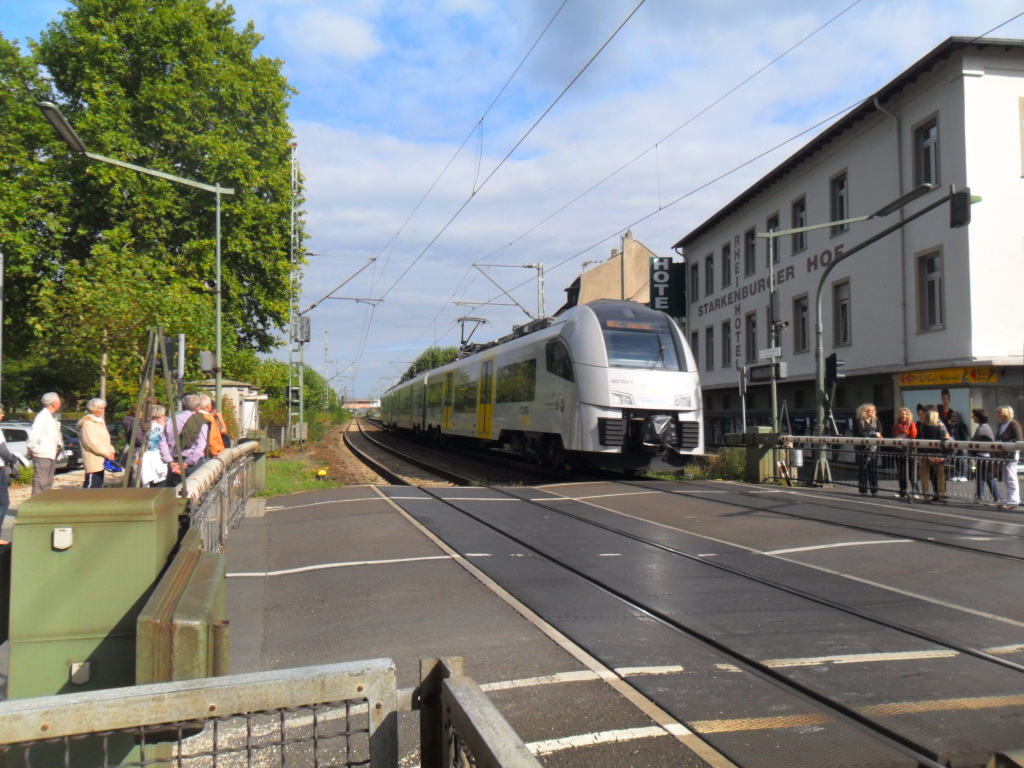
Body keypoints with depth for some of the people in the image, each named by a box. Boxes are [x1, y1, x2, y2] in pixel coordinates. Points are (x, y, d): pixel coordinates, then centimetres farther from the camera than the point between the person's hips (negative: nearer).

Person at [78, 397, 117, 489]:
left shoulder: (100, 421, 20)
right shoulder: (88, 423, -11)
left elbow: (105, 440, 24)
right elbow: (92, 442, -20)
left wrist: (111, 451, 7)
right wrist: (107, 453, -20)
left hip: (101, 460, 10)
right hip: (93, 460, -10)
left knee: (99, 485, 11)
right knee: (90, 485, -13)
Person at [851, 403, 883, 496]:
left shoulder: (876, 421, 14)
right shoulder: (858, 421, 4)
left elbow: (879, 433, 1)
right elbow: (860, 433, -7)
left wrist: (867, 434, -15)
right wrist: (874, 434, -7)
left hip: (874, 448, 3)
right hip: (862, 448, -3)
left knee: (873, 469, 1)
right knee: (863, 468, -3)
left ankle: (874, 490, 5)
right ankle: (863, 490, 1)